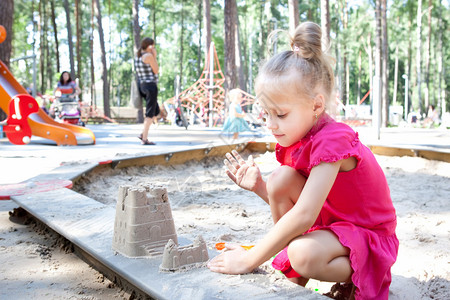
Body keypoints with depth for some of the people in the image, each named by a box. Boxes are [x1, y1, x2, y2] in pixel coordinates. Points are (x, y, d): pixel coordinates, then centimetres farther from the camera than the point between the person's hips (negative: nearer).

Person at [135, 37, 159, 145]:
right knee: (150, 114, -5)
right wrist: (155, 56, -2)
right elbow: (156, 71, -6)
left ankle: (143, 134, 12)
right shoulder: (149, 56, -12)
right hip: (151, 85, -9)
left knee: (156, 111, 17)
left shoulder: (137, 56, 15)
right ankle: (145, 139, -5)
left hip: (142, 85, 9)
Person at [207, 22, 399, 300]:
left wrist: (249, 259, -30)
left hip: (369, 235, -8)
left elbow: (303, 215, -35)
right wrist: (259, 186, -18)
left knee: (303, 255, -37)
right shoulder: (295, 139, -2)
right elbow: (286, 202, 3)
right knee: (281, 179, -16)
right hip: (330, 221, 8)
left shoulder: (331, 140, -29)